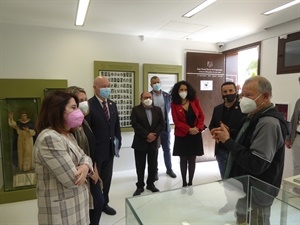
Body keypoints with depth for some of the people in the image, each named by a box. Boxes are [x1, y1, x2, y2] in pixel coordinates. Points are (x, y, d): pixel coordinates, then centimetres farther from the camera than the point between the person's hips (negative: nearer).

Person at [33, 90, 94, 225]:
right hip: (63, 210, -8)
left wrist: (86, 166, -16)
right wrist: (85, 170, -6)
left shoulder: (67, 135, 7)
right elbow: (72, 179, -27)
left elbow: (83, 157, 7)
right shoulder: (49, 138, -25)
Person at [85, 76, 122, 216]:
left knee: (107, 178, 20)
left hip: (109, 149, 6)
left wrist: (118, 141, 5)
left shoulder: (112, 104, 7)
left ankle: (104, 203, 40)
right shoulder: (88, 105, -16)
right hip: (95, 150, -6)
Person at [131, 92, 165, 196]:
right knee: (140, 166, 7)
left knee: (153, 165, 12)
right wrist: (147, 135, -18)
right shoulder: (136, 109, -2)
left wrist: (154, 135, -13)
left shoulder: (158, 109, 8)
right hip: (140, 142, -3)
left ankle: (151, 184, 29)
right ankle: (140, 186, 21)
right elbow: (135, 124, -13)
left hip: (154, 142, 3)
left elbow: (162, 124, 1)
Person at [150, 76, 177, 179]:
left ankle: (169, 169, 29)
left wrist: (164, 116, 2)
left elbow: (169, 108, 13)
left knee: (167, 149, 13)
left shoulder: (167, 95, 3)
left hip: (165, 126, 2)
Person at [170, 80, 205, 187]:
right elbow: (176, 121, -9)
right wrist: (189, 129, -18)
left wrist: (198, 128, -13)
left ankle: (190, 182, 20)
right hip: (182, 135, -1)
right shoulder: (174, 104, -4)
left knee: (192, 159, 8)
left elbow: (201, 115, 1)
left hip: (195, 135, 2)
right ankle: (184, 183, 19)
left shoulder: (194, 100, 2)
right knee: (183, 159, 7)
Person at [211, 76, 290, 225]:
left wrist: (228, 141, -25)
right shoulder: (255, 117, 7)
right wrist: (227, 137, -4)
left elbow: (255, 165, -31)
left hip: (256, 194, -9)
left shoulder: (269, 123, -24)